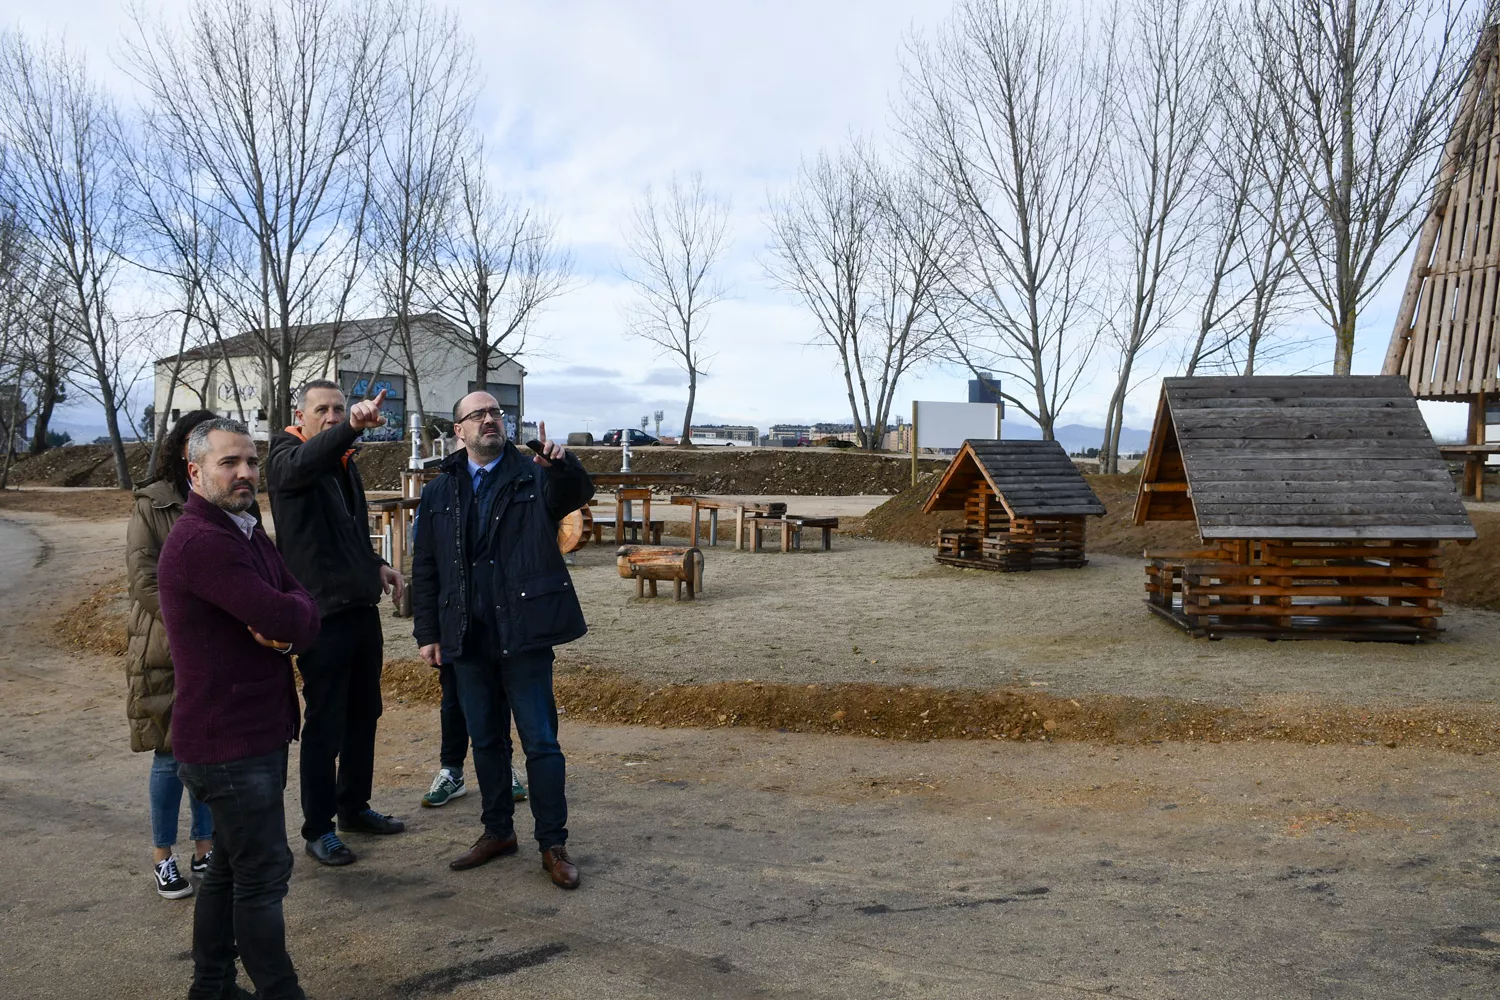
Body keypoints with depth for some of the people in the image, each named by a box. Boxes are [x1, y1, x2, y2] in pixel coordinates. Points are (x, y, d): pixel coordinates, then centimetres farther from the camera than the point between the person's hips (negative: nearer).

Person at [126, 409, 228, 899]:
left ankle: (206, 849, 23)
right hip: (166, 651, -3)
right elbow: (143, 579, -10)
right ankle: (163, 857, 19)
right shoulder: (152, 505, -3)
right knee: (172, 754, 4)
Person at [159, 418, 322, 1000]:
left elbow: (302, 602, 5)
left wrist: (288, 627, -17)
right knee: (264, 872, -1)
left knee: (231, 865, 20)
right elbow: (287, 617, -27)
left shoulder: (246, 532, 12)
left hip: (259, 732, 10)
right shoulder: (202, 542, -21)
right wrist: (291, 619, -5)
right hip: (228, 744, -10)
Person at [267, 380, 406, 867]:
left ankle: (354, 806, 31)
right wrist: (352, 428, -54)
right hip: (321, 611, -8)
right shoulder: (285, 456, -9)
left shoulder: (344, 461, 15)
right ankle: (318, 828, 14)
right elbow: (303, 463, -36)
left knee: (363, 713, 16)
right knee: (325, 721, 0)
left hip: (361, 605, 8)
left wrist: (376, 564, 6)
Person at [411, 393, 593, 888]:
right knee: (486, 740, 15)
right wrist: (427, 632, 6)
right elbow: (424, 569, 10)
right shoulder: (439, 493, 9)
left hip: (523, 633, -4)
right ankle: (498, 832, 31)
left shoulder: (534, 477, 0)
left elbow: (578, 494, -22)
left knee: (540, 740, 1)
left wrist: (561, 465, -43)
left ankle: (553, 844, 11)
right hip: (468, 639, 4)